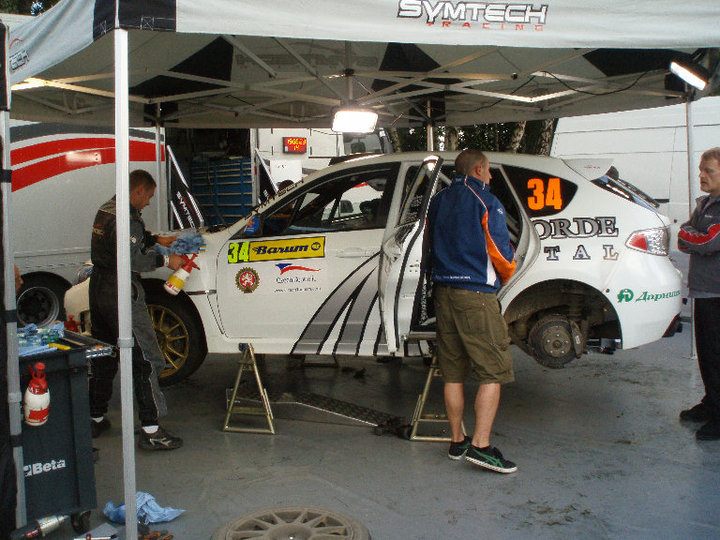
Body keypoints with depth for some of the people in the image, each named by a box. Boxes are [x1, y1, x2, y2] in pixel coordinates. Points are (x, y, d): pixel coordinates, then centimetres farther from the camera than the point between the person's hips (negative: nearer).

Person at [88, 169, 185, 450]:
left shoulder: (106, 209, 12)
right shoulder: (126, 218, -18)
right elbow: (131, 261, -24)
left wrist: (156, 239, 22)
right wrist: (165, 260, -14)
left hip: (98, 288, 10)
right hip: (121, 293, -10)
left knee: (103, 355, 20)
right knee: (145, 359, -5)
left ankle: (95, 418, 31)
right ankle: (150, 430, -4)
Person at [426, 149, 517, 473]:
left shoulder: (437, 201, 16)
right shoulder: (485, 201, -5)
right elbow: (500, 250, -5)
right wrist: (505, 277, 14)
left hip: (443, 292, 7)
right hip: (476, 294, -7)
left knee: (453, 373, 11)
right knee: (493, 371, -3)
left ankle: (457, 441, 18)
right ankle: (480, 445, -8)